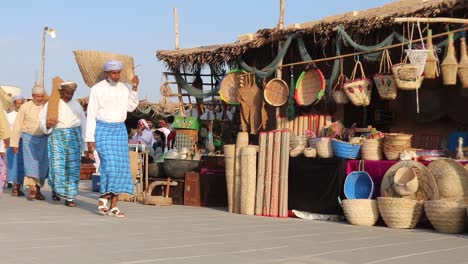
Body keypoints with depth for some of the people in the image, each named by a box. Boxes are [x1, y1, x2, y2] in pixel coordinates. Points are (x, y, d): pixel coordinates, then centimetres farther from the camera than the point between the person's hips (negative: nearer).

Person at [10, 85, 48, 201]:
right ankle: (31, 190, -19)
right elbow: (17, 126, 1)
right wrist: (14, 143, -1)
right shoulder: (25, 107, -1)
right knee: (30, 163, -13)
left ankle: (38, 190, 15)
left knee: (43, 165, 3)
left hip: (44, 139, 2)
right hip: (29, 138, -2)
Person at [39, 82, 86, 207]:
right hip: (57, 135, -2)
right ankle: (55, 188, 17)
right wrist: (48, 124, -18)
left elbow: (83, 123, 14)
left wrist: (82, 142, 11)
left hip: (74, 136, 2)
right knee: (57, 164, -9)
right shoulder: (51, 104, 5)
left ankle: (69, 197, 3)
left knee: (73, 167, -2)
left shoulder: (77, 105, 13)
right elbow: (42, 119, 5)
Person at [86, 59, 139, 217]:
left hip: (120, 130, 5)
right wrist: (90, 140, -10)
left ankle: (113, 206, 4)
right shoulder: (97, 89, -5)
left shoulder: (123, 87, 9)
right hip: (103, 129, -5)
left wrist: (134, 88, 1)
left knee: (121, 166, -1)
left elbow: (131, 107, 11)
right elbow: (91, 115, -5)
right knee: (110, 165, -19)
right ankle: (104, 197, 2)